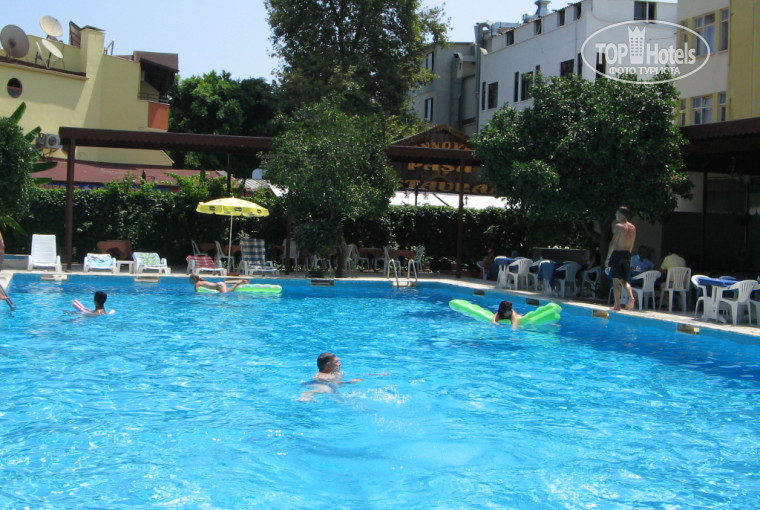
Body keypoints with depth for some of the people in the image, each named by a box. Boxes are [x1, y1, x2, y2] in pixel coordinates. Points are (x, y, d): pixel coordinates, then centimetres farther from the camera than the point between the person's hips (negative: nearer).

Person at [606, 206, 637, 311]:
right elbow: (632, 244, 14)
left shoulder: (618, 226, -10)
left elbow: (613, 242, -14)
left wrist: (608, 258, -11)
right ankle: (631, 297, -8)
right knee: (624, 280, 15)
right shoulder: (633, 227, 12)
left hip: (617, 254, -6)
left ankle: (617, 304, -2)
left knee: (616, 280, -1)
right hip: (627, 255, 6)